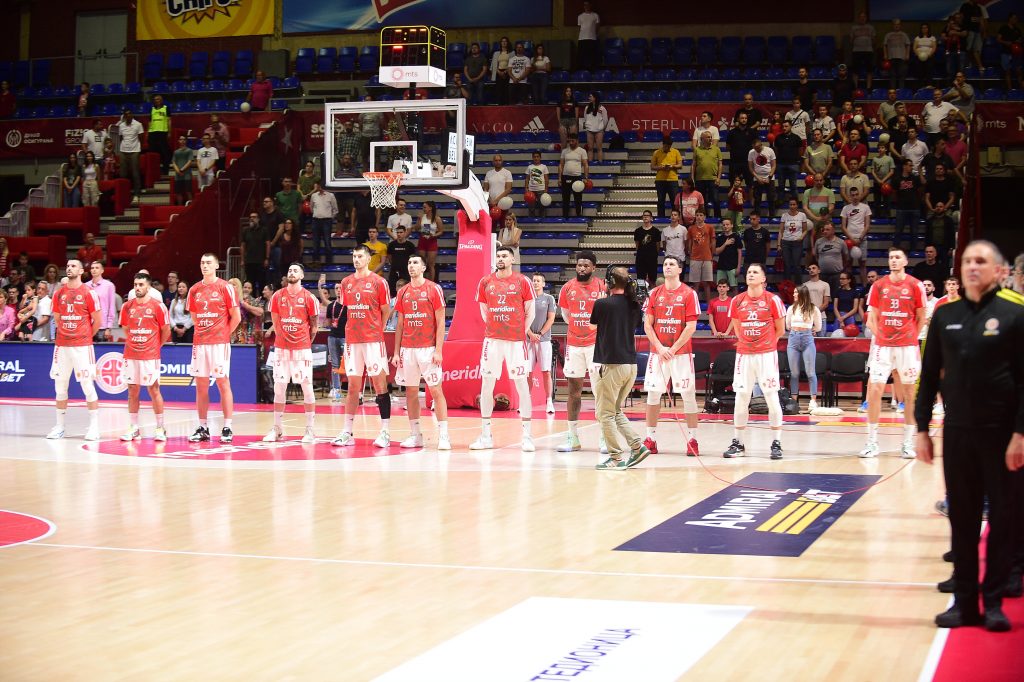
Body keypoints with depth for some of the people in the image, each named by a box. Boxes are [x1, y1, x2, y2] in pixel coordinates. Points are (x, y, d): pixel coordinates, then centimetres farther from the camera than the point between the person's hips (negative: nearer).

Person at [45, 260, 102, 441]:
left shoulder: (88, 293, -4)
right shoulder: (59, 293, 10)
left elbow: (97, 321, 0)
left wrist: (86, 337, 5)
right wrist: (66, 334, 13)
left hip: (82, 346, -5)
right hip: (62, 345, 5)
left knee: (88, 385, -5)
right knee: (60, 386, 7)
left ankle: (94, 426, 0)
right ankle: (59, 426, 14)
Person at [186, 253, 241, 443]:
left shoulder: (225, 288, -3)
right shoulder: (194, 290, 11)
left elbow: (236, 317, -2)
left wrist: (223, 334, 2)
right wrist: (203, 332, 11)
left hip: (219, 343, -5)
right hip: (199, 343, 5)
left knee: (223, 383, -3)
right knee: (201, 385, 6)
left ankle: (227, 429, -1)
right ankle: (203, 428, 12)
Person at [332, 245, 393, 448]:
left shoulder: (378, 282, -2)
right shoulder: (346, 283, 11)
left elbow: (386, 311, 3)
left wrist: (375, 330, 2)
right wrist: (353, 330, 12)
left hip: (373, 340, -4)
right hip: (352, 340, 5)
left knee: (379, 384, -3)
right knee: (353, 386, 7)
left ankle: (385, 432, -1)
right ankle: (347, 432, 10)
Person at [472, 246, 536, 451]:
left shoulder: (522, 282, 0)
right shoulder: (485, 282, 8)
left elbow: (530, 311, 4)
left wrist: (522, 332, -1)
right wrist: (492, 328, 8)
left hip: (516, 340, -3)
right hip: (492, 340, 3)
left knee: (521, 384, -2)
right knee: (487, 384, 3)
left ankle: (527, 435, 2)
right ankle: (485, 435, 11)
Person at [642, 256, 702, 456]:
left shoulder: (689, 294, -2)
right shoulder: (654, 293, 8)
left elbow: (691, 327, -6)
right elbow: (647, 325, 5)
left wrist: (673, 349, -11)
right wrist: (660, 348, -7)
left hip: (681, 353, -3)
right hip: (657, 352, 3)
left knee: (688, 395, -3)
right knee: (653, 394, 3)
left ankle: (692, 440, 1)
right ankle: (650, 439, 10)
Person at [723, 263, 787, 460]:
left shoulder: (773, 300, -4)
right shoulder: (737, 301, 6)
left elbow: (780, 330, 5)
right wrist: (746, 342, 13)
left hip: (767, 355, -3)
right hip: (744, 355, 3)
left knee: (772, 397, -3)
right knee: (741, 397, 3)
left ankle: (776, 443, 4)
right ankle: (738, 443, 11)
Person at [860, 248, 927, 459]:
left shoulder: (915, 285, 0)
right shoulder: (878, 286, 5)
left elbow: (920, 317, 7)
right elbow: (872, 317, 10)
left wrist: (910, 338, 3)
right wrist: (878, 336, 0)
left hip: (907, 346, -1)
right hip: (882, 345, 1)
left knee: (909, 392, 3)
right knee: (875, 389, -5)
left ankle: (908, 442, 10)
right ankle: (872, 442, 1)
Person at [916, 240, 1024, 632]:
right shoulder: (945, 316, 6)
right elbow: (930, 375, 10)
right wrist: (922, 429, 6)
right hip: (957, 433, 3)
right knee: (962, 519, 7)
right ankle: (965, 602, 14)